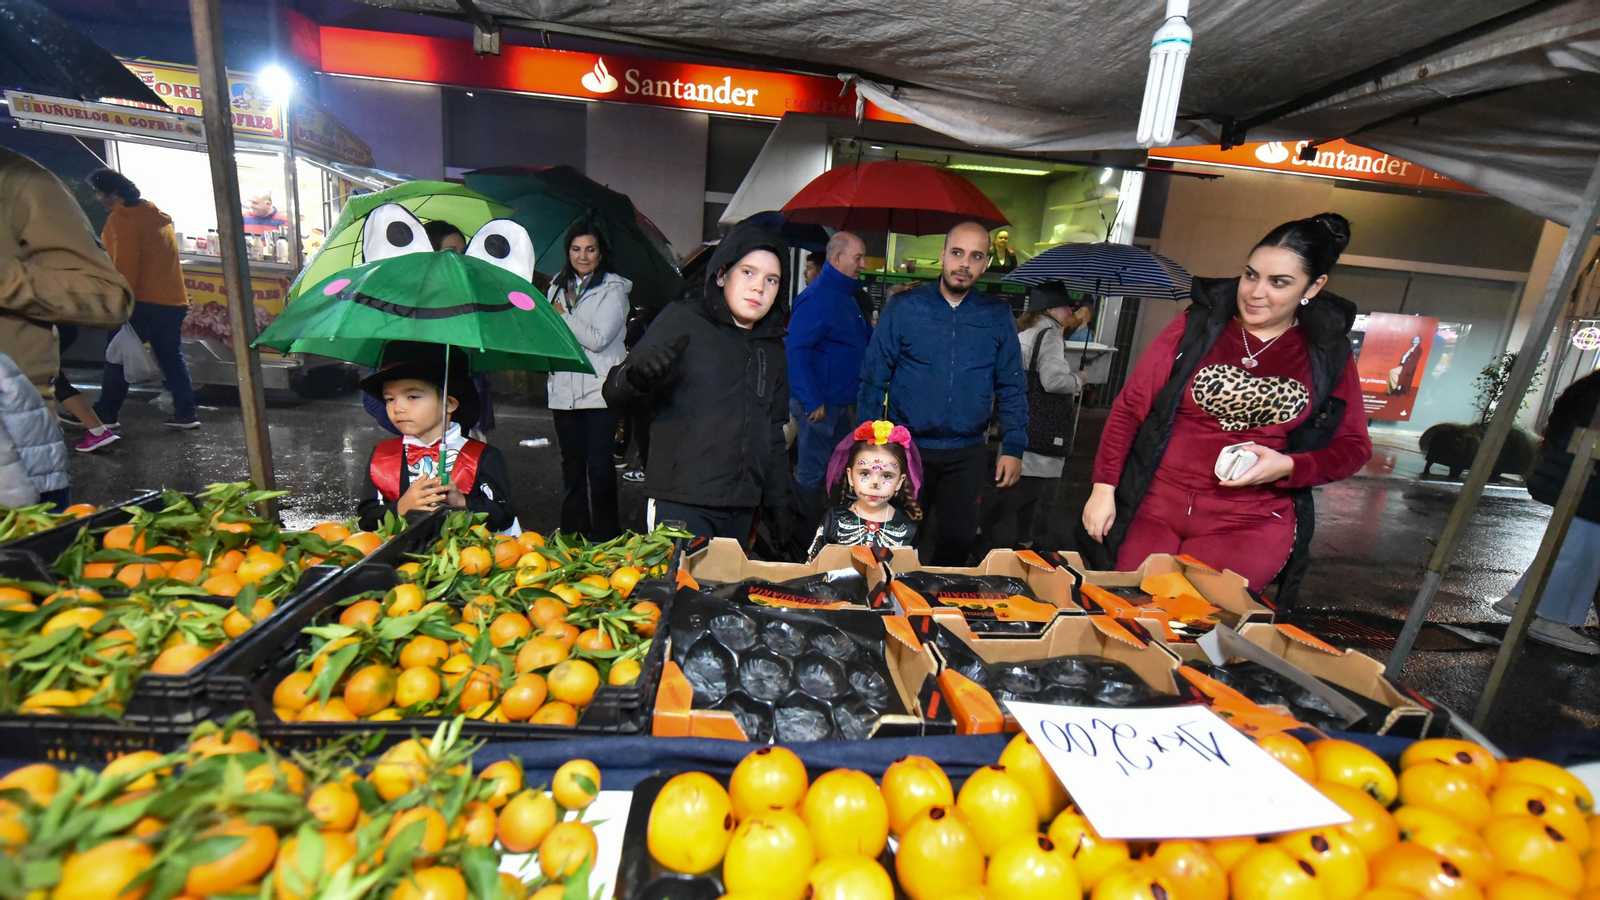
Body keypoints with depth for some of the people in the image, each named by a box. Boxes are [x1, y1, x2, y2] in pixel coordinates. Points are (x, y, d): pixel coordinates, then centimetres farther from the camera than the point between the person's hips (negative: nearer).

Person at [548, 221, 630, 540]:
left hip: (600, 390, -5)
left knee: (599, 466, -4)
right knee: (571, 464, 12)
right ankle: (572, 535, 24)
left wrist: (563, 315, -5)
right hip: (565, 390, 5)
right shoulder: (558, 287, 14)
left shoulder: (613, 288, -3)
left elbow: (598, 339, -13)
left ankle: (605, 537, 9)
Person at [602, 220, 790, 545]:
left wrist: (778, 499, 16)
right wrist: (638, 377, -29)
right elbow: (615, 393, -6)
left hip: (743, 508, 5)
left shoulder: (772, 347, 14)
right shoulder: (682, 319, -2)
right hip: (680, 503, -5)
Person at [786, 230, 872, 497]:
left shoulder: (845, 294, 13)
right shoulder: (817, 297, -18)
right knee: (812, 474, 0)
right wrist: (812, 402, -25)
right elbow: (795, 350, -25)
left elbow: (865, 336, 24)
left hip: (841, 402, 10)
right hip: (820, 404, -10)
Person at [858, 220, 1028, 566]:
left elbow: (1012, 387, 6)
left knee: (958, 540, 13)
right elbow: (874, 378, -3)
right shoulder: (903, 308, -4)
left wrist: (1013, 448, -1)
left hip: (966, 453, 2)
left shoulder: (998, 317, 2)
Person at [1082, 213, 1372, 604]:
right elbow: (1130, 406, 0)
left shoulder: (1328, 352, 6)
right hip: (1155, 509, 0)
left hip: (1251, 524, 1)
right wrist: (1104, 487, -6)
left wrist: (1287, 466, -11)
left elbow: (1354, 447, 10)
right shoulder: (1196, 326, 1)